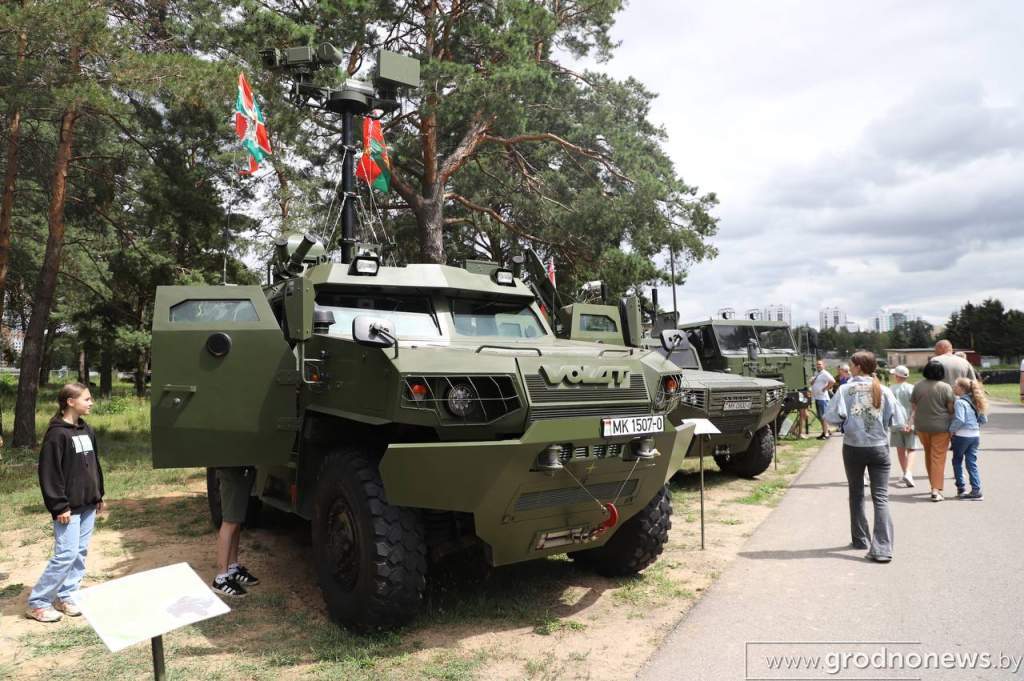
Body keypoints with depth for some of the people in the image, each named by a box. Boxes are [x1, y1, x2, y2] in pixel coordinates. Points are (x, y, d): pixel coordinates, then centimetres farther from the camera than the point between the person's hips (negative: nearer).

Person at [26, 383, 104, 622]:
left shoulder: (87, 430, 10)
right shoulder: (57, 433, -13)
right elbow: (49, 472, -15)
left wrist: (98, 495, 16)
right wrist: (59, 506, -16)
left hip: (88, 505, 8)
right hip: (69, 507, -7)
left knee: (81, 552, 10)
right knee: (66, 554, -7)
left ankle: (66, 596, 21)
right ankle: (37, 603, 7)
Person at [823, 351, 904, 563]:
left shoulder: (845, 389, -8)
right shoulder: (884, 391, -4)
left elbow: (832, 417, -13)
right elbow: (898, 420, -4)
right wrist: (880, 421, 14)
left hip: (853, 448, 0)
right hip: (879, 448, 0)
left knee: (856, 495, 16)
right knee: (881, 498, 1)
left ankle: (860, 540, 27)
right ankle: (882, 548, -8)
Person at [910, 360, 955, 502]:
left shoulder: (918, 386, -1)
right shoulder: (945, 387, -10)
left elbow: (913, 407, 3)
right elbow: (951, 409, -6)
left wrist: (911, 423, 11)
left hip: (921, 426, 3)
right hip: (941, 427, -3)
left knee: (928, 454, 20)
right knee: (938, 458, 0)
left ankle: (933, 483, 32)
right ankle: (936, 490, -6)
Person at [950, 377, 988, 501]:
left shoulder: (959, 402, -15)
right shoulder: (974, 402, 11)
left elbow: (959, 420, -25)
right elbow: (984, 420, 15)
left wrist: (951, 429, -12)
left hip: (962, 436, -7)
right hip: (975, 436, 7)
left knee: (957, 461, 10)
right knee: (972, 463, 8)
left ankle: (961, 488, 13)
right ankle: (976, 490, 3)